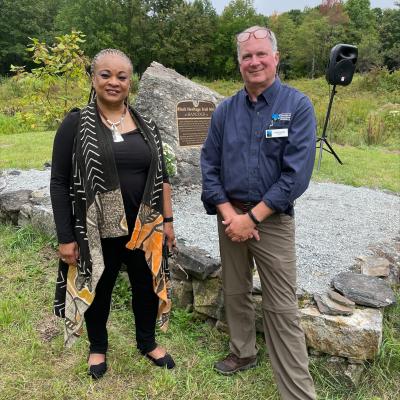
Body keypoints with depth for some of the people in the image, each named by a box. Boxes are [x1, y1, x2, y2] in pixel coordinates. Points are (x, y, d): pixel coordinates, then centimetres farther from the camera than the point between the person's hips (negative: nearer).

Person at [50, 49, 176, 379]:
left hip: (144, 228, 3)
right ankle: (98, 348, 43)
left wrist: (167, 220, 6)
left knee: (147, 286, 16)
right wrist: (65, 237, -10)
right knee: (98, 291, 16)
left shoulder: (146, 126, 5)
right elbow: (59, 183, -7)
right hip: (96, 231, -3)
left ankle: (147, 342, 43)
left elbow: (161, 176, 9)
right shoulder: (76, 124, -6)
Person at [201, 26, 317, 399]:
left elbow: (296, 173, -15)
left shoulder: (297, 106, -7)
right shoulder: (225, 110, 4)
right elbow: (209, 164, 3)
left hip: (272, 219, -4)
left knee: (281, 308, 0)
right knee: (235, 292, 17)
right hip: (230, 215, 4)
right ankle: (243, 352, 40)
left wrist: (251, 218, -15)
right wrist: (228, 213, -10)